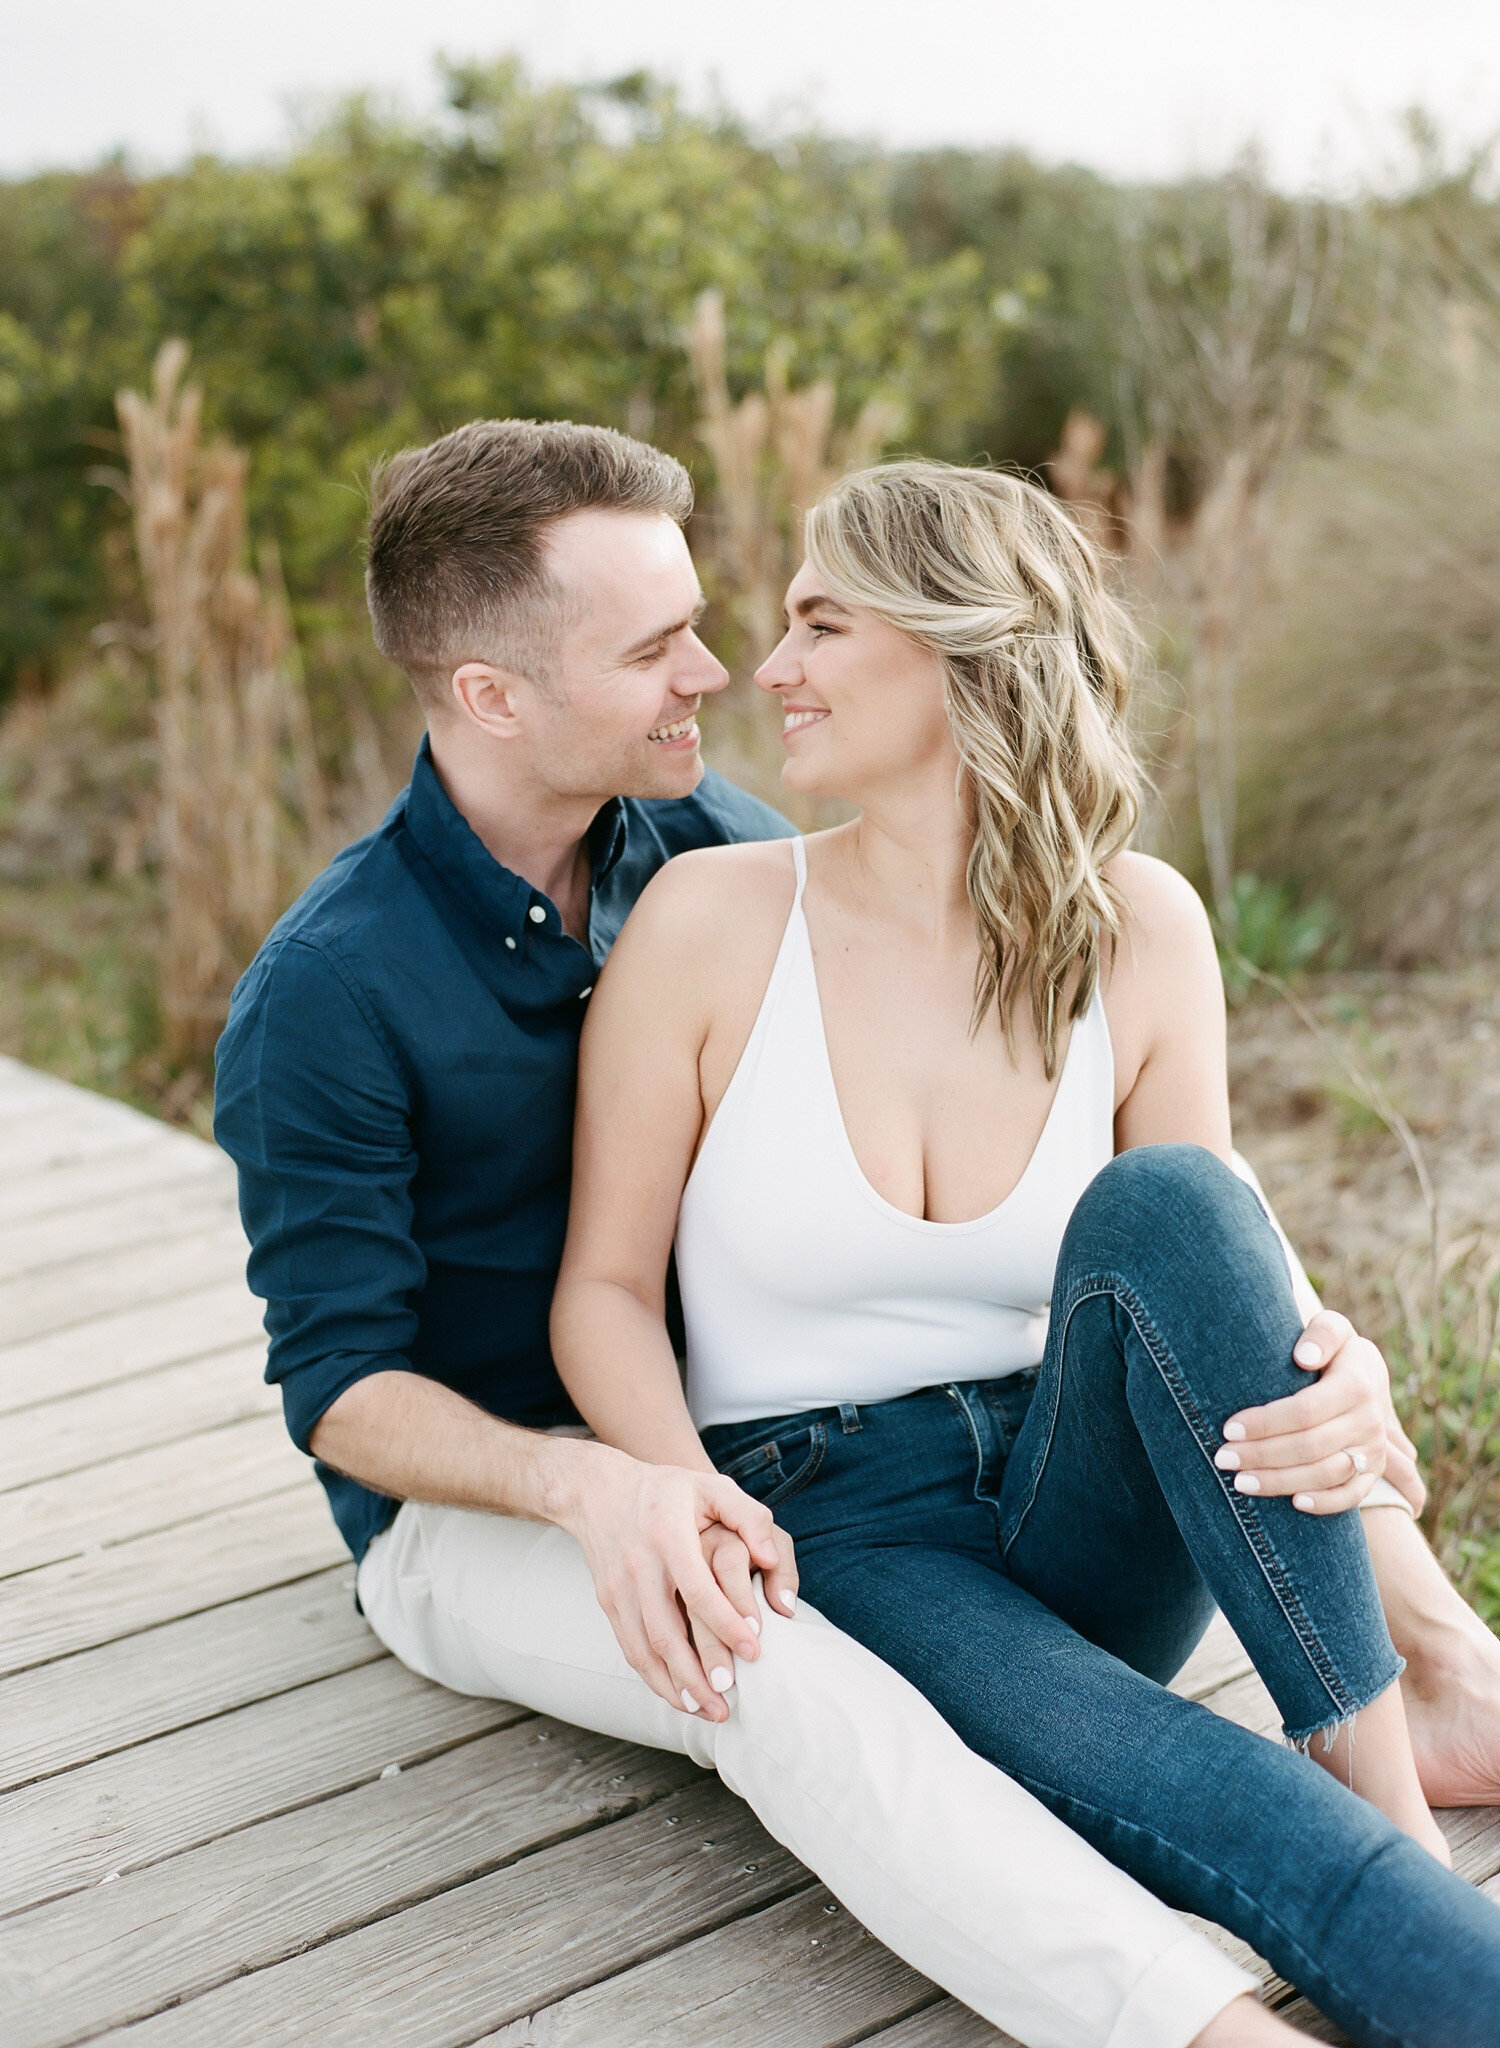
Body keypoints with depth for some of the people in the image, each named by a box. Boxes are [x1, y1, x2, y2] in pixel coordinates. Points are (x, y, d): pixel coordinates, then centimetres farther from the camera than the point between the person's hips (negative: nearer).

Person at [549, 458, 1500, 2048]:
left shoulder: (1138, 929, -3)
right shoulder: (709, 920, -8)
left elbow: (1208, 1265, 2)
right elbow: (605, 1288, -3)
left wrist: (1335, 1387, -21)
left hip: (1086, 1531, 2)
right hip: (826, 1529, -2)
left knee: (1159, 1202, -29)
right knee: (1188, 1801, -33)